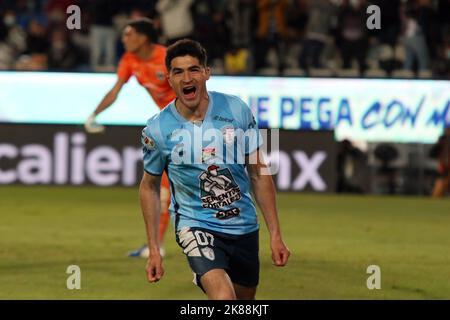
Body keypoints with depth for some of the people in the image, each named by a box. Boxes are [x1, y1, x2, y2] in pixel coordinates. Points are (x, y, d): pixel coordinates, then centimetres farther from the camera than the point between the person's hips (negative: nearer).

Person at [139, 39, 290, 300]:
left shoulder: (236, 110, -6)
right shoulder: (157, 129, -11)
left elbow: (259, 173, 2)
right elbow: (150, 186, 5)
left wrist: (276, 235, 0)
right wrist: (154, 250, 3)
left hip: (244, 226, 4)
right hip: (196, 225, -3)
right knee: (224, 297, -27)